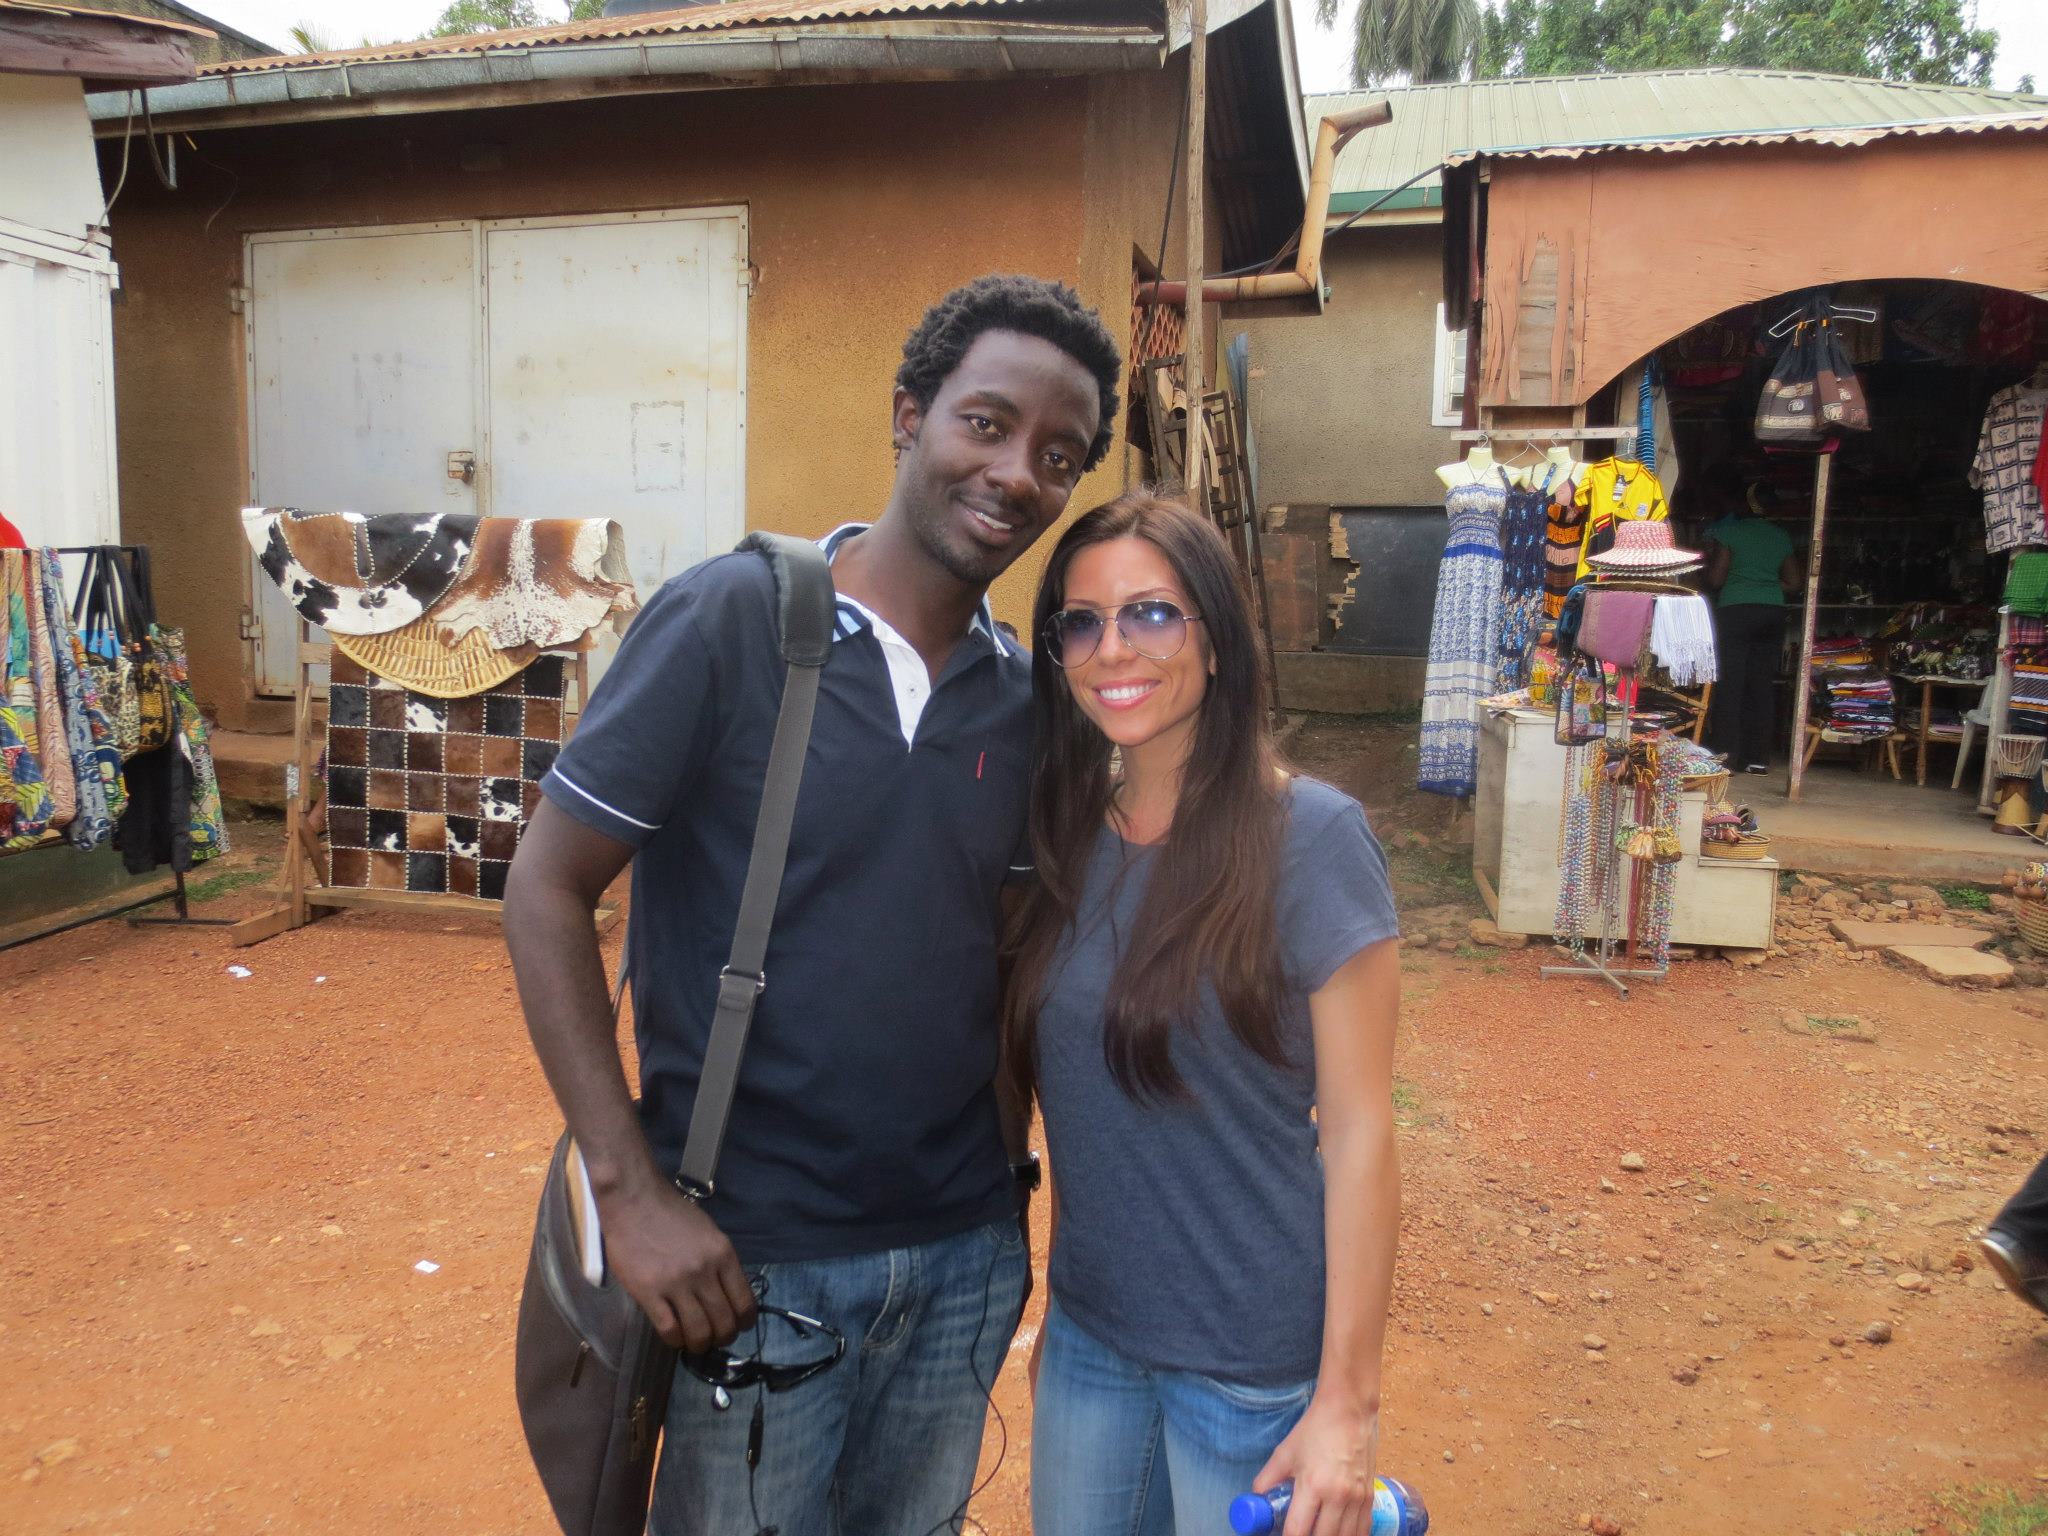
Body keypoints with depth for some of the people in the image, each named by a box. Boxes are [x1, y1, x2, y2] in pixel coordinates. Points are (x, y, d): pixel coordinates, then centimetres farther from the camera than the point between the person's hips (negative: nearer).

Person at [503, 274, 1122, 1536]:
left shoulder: (1024, 699, 1)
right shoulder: (731, 620, -13)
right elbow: (546, 891, -11)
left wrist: (1010, 1172, 2)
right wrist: (632, 1190, -15)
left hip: (963, 1255, 5)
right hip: (750, 1261, -4)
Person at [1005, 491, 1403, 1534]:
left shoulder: (1308, 838, -16)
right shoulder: (1065, 836, -1)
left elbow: (1357, 1131, -14)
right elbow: (1071, 1099, 7)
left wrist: (1348, 1402, -13)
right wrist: (1053, 1306, 9)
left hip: (1251, 1361, -4)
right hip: (1089, 1332, 5)